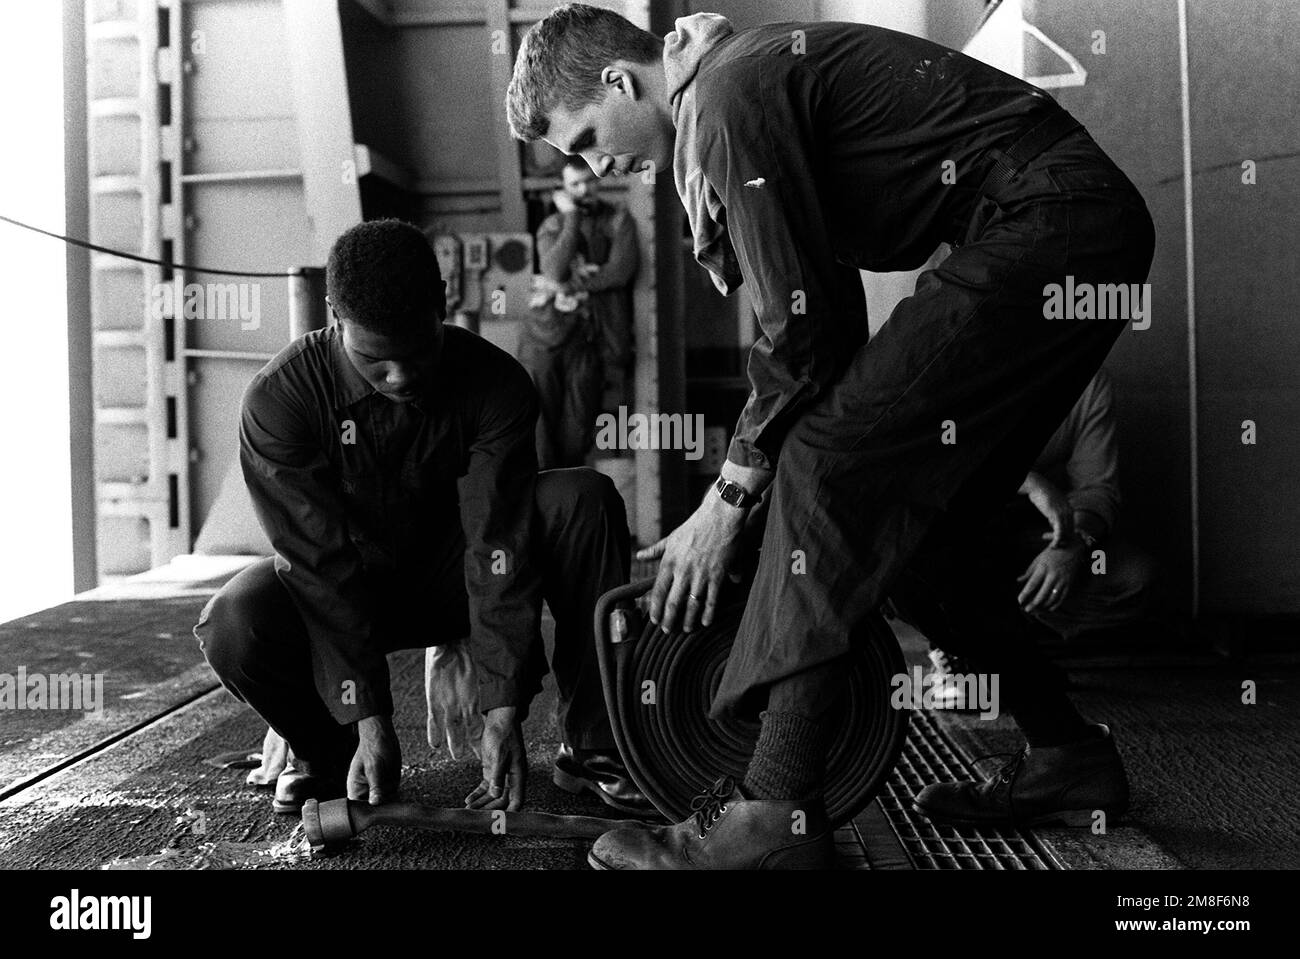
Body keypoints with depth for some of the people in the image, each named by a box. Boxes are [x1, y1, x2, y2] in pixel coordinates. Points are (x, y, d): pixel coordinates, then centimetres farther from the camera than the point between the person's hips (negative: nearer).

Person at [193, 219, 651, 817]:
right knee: (235, 622, -34)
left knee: (584, 499, -25)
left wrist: (503, 712, -33)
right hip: (340, 591, -1)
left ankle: (592, 749, -17)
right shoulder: (279, 398, -23)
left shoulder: (494, 385, -21)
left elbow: (497, 543, -26)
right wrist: (369, 719, -31)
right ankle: (324, 751, 0)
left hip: (449, 575, 1)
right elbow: (321, 564, -26)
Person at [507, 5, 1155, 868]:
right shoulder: (754, 78, 17)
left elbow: (804, 325, -17)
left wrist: (730, 498, -7)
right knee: (915, 508, 12)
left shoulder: (729, 99, -13)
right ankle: (1067, 758, 23)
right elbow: (829, 311, 17)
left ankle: (775, 818, -14)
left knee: (831, 467, -16)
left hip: (1045, 225, -10)